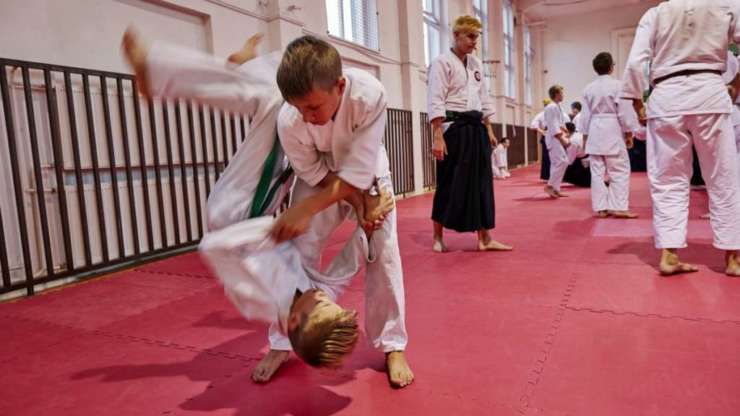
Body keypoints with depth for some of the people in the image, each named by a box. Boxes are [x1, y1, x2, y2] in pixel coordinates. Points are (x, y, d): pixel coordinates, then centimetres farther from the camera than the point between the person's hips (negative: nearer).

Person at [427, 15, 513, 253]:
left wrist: (488, 130, 13)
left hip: (475, 129, 7)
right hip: (454, 129, -7)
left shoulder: (476, 64, 16)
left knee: (481, 182, 6)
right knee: (450, 183, -2)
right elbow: (435, 102, -14)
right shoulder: (442, 62, -7)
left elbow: (484, 99, 20)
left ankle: (485, 239, 13)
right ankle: (438, 237, 14)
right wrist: (438, 137, -20)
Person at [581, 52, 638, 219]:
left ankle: (600, 208, 8)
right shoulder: (616, 85, -7)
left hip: (595, 131, 5)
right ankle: (618, 207, -2)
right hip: (612, 131, -5)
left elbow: (586, 114, 9)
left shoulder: (588, 88, 7)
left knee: (597, 171, 6)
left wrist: (585, 135, 16)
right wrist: (628, 132, 1)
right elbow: (623, 111, -7)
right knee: (620, 170, 1)